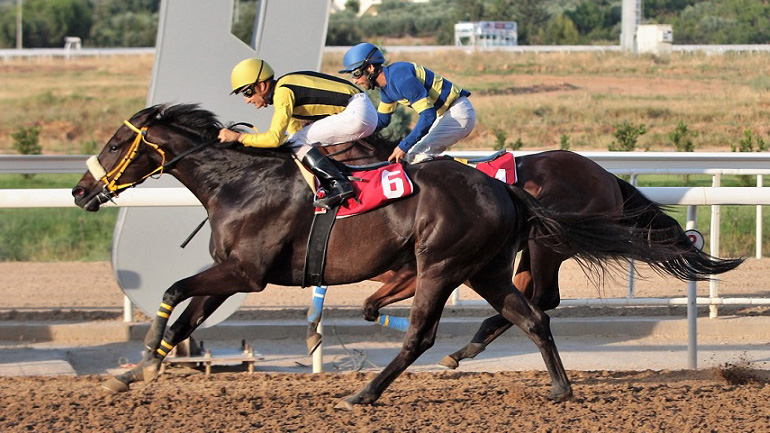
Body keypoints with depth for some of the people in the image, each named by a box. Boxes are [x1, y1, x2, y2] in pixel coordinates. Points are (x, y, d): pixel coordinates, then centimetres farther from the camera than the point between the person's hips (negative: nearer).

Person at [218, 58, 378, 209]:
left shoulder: (283, 92, -15)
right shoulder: (286, 85, 15)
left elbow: (275, 138, -22)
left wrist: (238, 137, -12)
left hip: (356, 114, -10)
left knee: (295, 141, -11)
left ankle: (338, 185, -19)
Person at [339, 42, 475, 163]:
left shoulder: (400, 78, -25)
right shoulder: (387, 84, 6)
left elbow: (428, 115, -28)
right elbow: (382, 119, 20)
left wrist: (404, 146, -26)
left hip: (458, 112, -10)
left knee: (418, 155, -19)